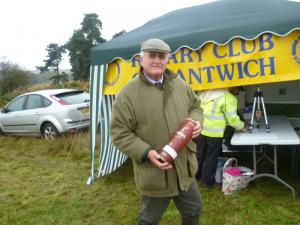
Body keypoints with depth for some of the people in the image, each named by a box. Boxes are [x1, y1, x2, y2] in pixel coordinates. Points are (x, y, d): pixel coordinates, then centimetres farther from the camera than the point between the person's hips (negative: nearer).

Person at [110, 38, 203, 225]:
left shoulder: (180, 85, 2)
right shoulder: (128, 93, -15)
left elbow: (195, 106, 16)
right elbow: (120, 134, -14)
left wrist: (196, 121, -7)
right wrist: (146, 153, -25)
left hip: (185, 168, 5)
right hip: (154, 173, -4)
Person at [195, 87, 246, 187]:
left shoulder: (207, 92, 11)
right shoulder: (229, 98, -10)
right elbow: (232, 119, -10)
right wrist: (241, 126, 8)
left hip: (200, 129, 7)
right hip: (214, 132, -6)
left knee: (199, 154, 21)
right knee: (211, 157, 10)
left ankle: (195, 176, 37)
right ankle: (208, 181, 22)